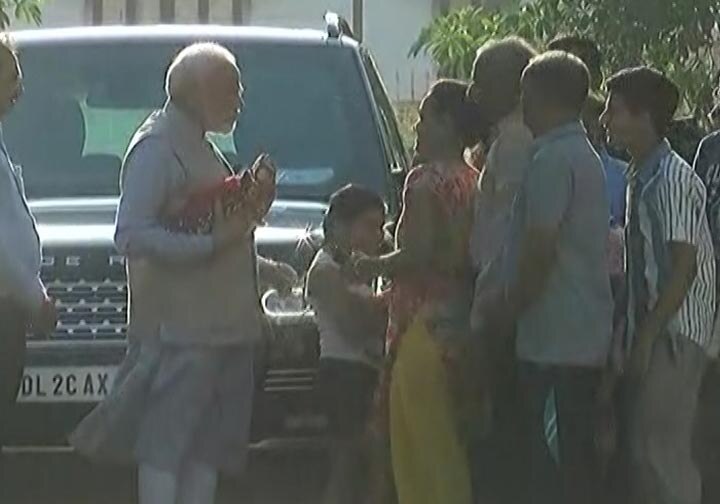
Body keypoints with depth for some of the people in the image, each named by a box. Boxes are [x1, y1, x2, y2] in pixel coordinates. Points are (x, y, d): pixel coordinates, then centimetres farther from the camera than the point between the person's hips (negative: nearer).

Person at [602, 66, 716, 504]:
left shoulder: (673, 179, -15)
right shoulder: (643, 177, 12)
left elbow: (684, 267, -19)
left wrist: (646, 337, -18)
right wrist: (636, 333, 15)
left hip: (674, 333, -9)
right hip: (653, 327, 9)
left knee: (660, 450, -8)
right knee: (646, 448, 12)